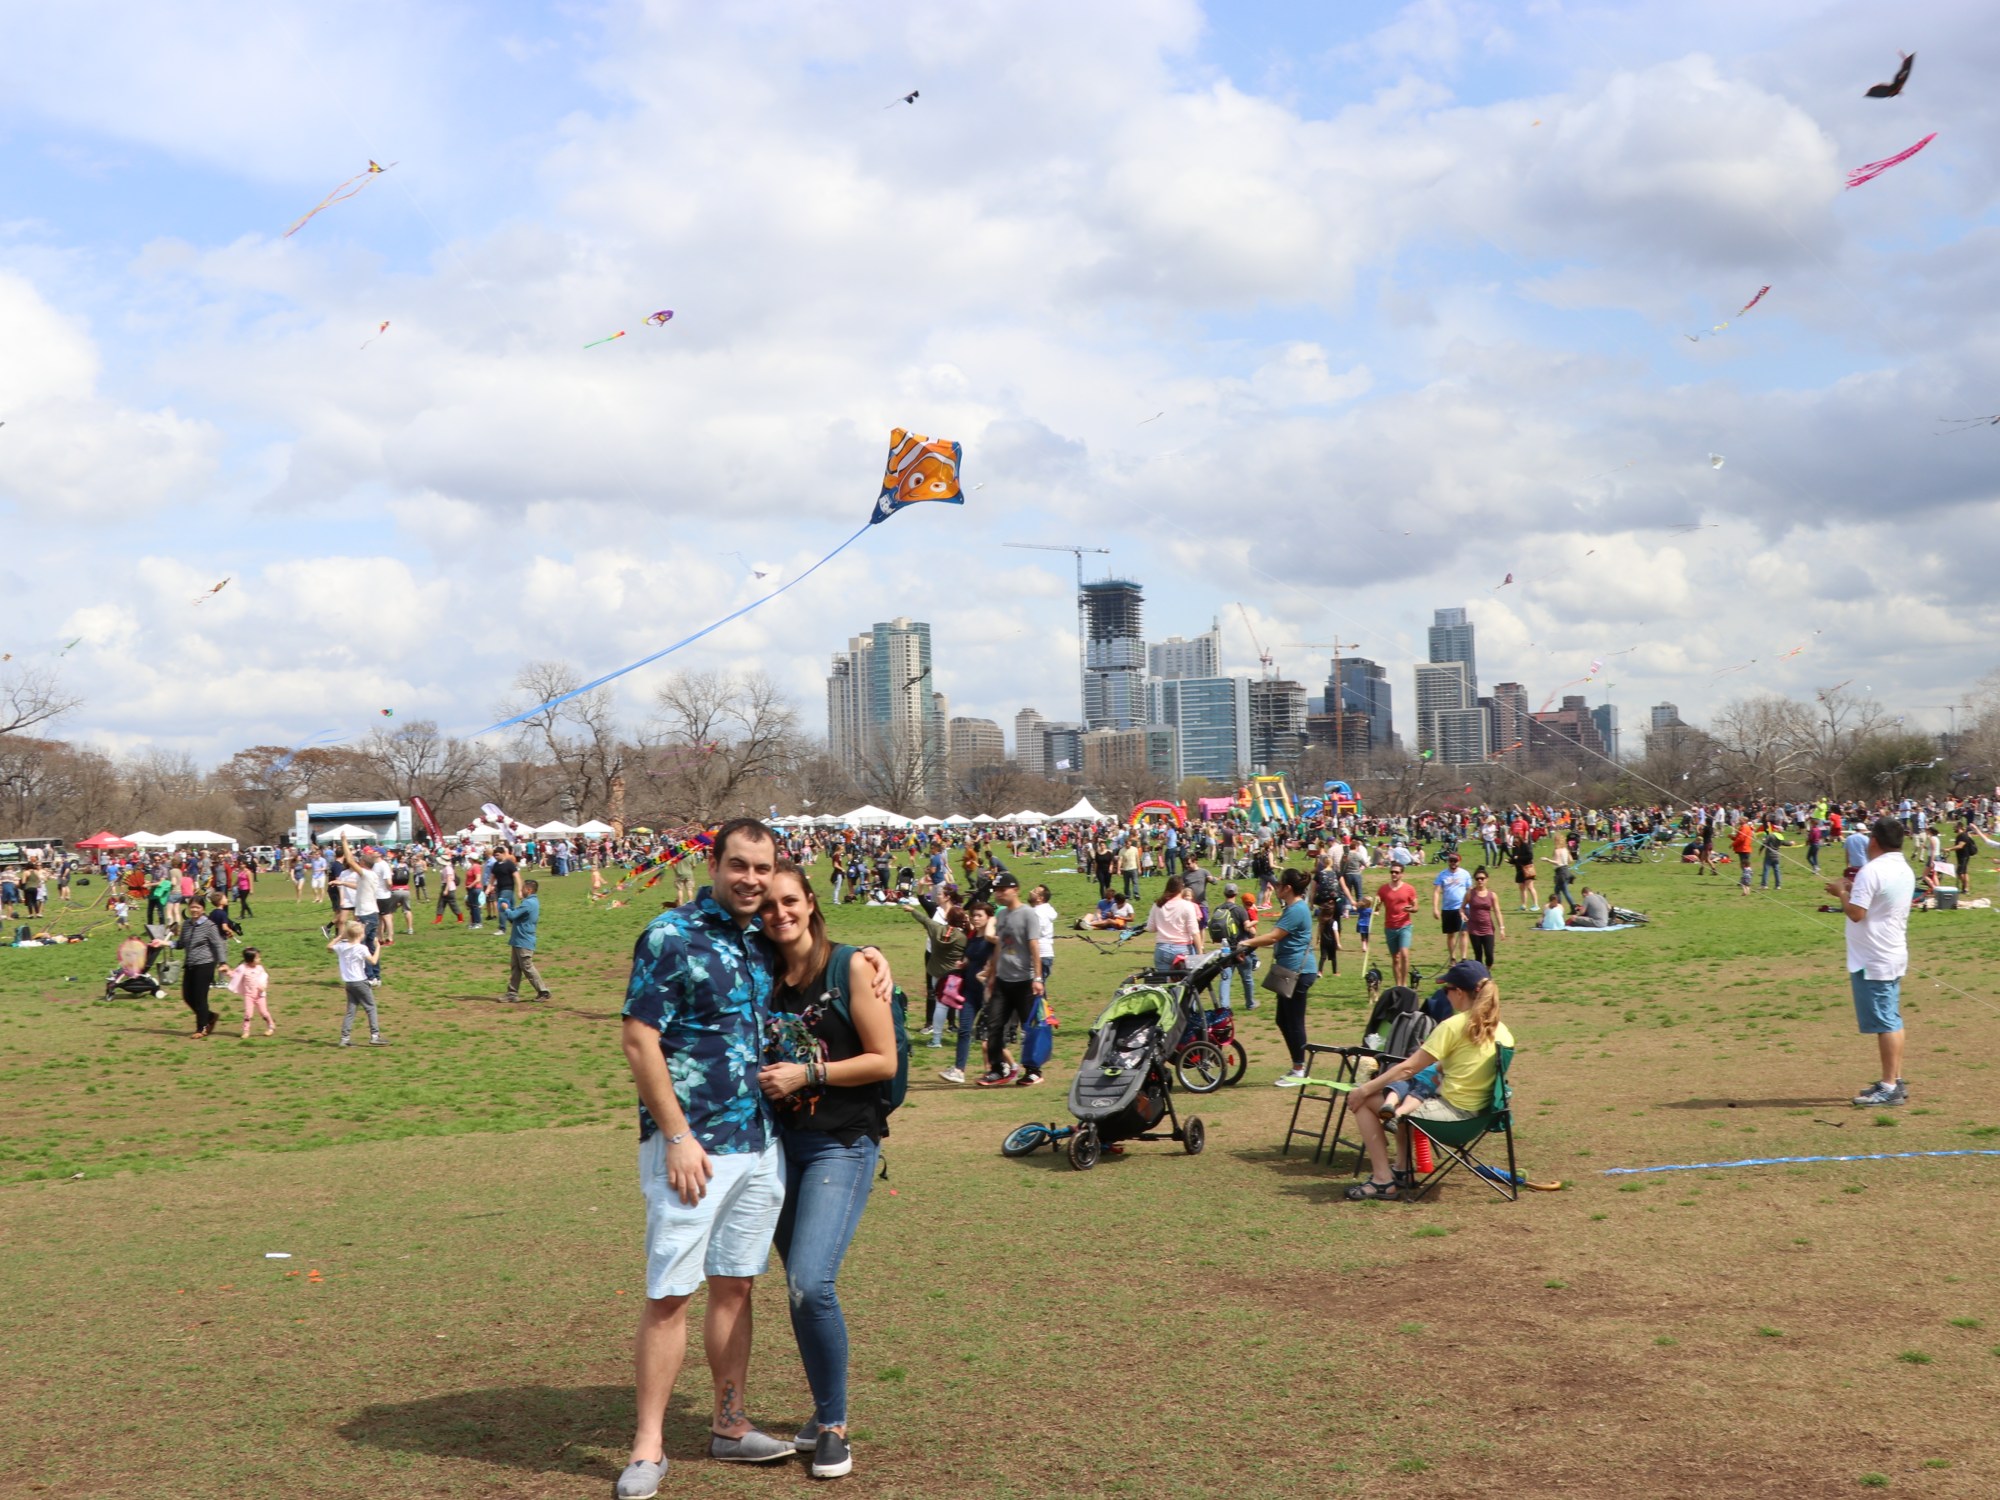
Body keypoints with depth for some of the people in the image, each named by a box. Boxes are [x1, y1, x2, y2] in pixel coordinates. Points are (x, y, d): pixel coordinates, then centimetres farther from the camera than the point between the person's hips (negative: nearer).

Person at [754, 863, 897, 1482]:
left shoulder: (852, 967, -7)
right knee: (799, 1288, 9)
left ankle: (834, 1426, -1)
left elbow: (884, 1060, -9)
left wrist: (808, 1073, -16)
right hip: (781, 1140, 6)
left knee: (811, 1283, -18)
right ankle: (825, 1412, 27)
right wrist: (764, 1076, -2)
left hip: (842, 1144, -5)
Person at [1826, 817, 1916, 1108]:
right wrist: (1856, 889, 15)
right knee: (1892, 1020, 15)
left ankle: (1889, 1088, -1)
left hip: (1873, 960, -9)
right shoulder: (1905, 870, 9)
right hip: (1895, 955, 9)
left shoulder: (1872, 871, -20)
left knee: (1884, 1023, -5)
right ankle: (1895, 1081, 21)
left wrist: (1842, 892, -6)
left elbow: (1857, 913, -22)